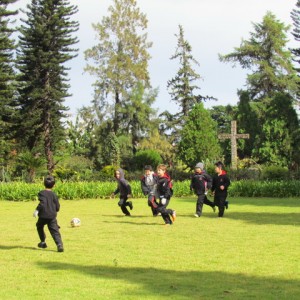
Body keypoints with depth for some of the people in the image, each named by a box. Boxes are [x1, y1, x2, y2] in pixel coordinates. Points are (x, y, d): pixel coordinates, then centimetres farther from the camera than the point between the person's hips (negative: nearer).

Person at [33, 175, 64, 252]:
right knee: (55, 231, -2)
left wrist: (37, 210, -20)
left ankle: (43, 242, 30)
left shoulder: (42, 193, -5)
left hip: (43, 215, -2)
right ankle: (59, 244, -22)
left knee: (39, 226, 26)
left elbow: (42, 203, -21)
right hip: (52, 216, 3)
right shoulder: (54, 194, 7)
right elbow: (57, 206, 8)